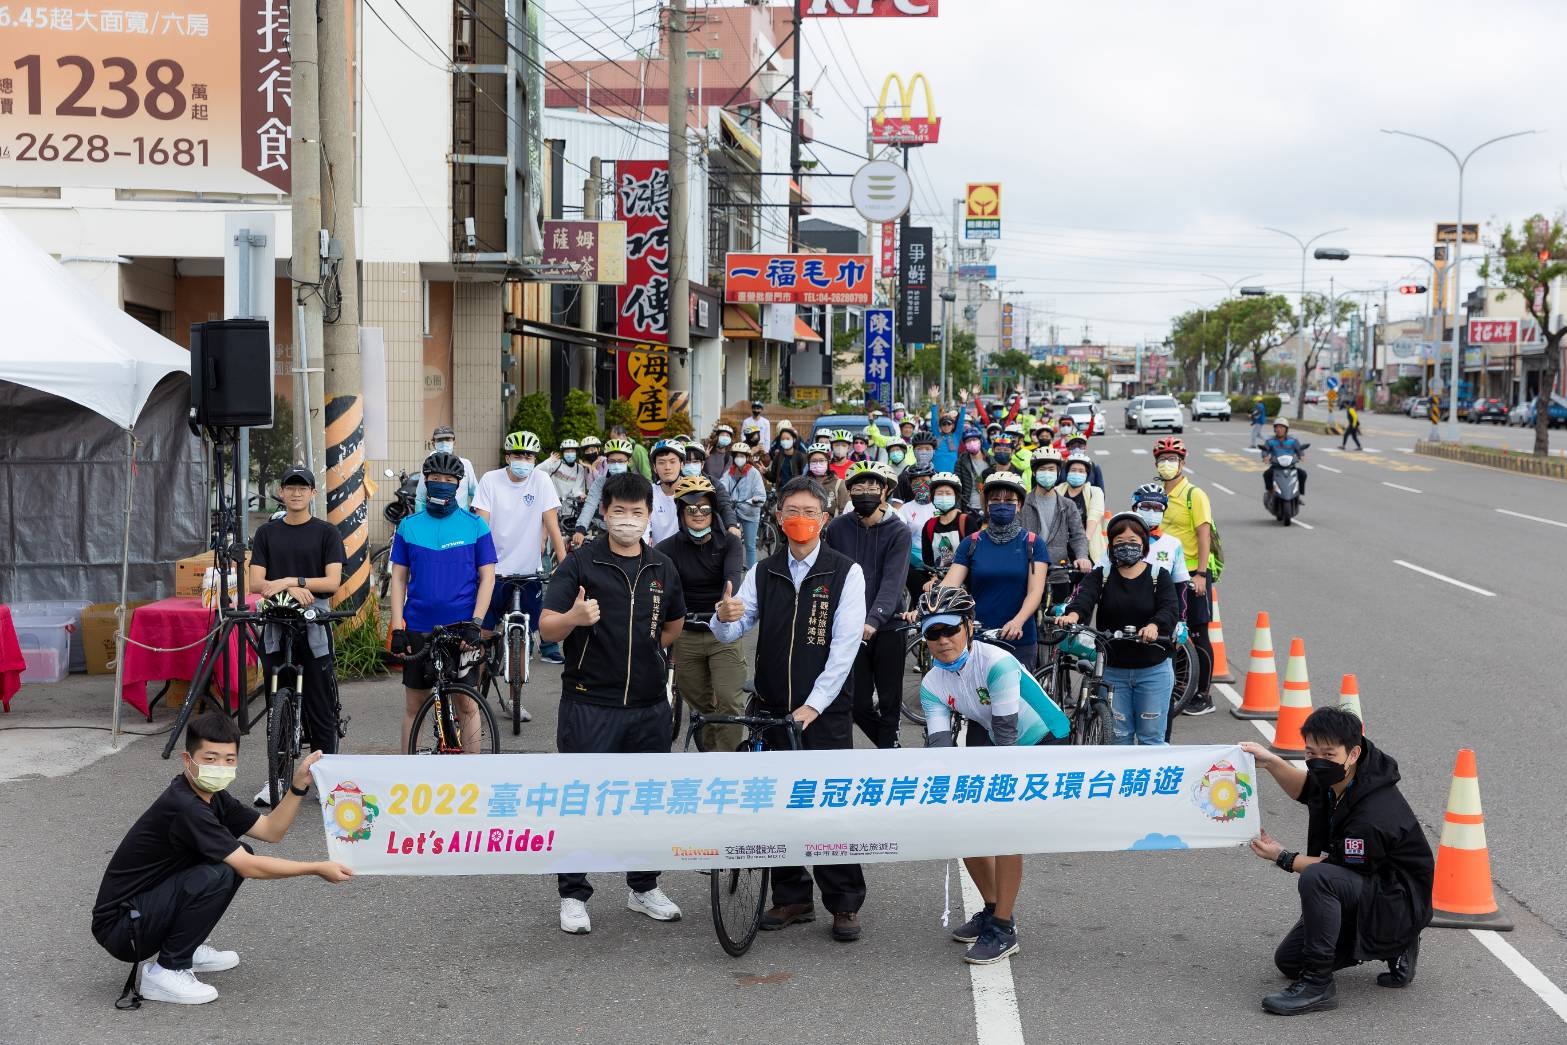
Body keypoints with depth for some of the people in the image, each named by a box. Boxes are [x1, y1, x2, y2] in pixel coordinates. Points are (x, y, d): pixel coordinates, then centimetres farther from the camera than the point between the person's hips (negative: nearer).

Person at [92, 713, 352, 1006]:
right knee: (219, 874, -27)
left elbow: (271, 830, 9)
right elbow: (250, 868, -25)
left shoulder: (212, 795, 3)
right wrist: (317, 868, -18)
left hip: (149, 901, 10)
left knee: (238, 854, 7)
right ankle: (165, 972, -12)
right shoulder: (183, 806, -26)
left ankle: (187, 950, 15)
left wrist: (299, 784, -3)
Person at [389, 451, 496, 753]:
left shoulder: (475, 525, 1)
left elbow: (487, 577, 0)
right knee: (414, 704, 8)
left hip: (461, 628, -2)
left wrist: (475, 623, -10)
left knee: (466, 703, 1)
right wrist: (397, 628, -2)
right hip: (419, 628, 2)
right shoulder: (409, 526, 5)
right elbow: (399, 578, 7)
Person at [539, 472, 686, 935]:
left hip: (649, 706, 4)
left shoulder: (663, 567, 9)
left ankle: (644, 887, 27)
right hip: (589, 704, -4)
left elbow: (674, 623, 26)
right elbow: (546, 630, -14)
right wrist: (574, 617, -32)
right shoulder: (580, 564, -5)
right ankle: (573, 895, 11)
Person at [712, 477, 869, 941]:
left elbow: (845, 645, -10)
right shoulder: (763, 572, 8)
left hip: (825, 710, -4)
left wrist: (814, 704, -17)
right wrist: (724, 617, -23)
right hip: (773, 707, 4)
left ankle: (845, 903, 7)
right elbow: (730, 633, 2)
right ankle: (791, 897, 19)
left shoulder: (845, 572, -3)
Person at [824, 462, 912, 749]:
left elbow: (893, 581, -16)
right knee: (859, 705, 3)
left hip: (887, 627, -1)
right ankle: (890, 746, 26)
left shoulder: (899, 532, -4)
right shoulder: (837, 528, 2)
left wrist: (874, 620, -30)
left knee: (889, 702, 5)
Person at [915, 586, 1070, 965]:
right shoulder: (932, 685, -10)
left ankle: (1003, 930, -9)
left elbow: (1006, 732, -31)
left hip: (1040, 744, -7)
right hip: (989, 741, 7)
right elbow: (938, 742, -17)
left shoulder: (996, 663, -29)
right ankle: (992, 910, 21)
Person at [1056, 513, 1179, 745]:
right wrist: (1073, 614, -42)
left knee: (1151, 737, 3)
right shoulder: (1101, 576, 2)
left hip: (1153, 671, -1)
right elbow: (1084, 596, -18)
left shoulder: (1159, 576, 0)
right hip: (1112, 670, 1)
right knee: (1119, 735, 7)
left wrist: (1154, 625, -39)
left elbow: (1170, 609, -16)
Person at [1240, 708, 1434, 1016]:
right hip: (1367, 891, 10)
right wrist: (1271, 762, 1)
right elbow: (1305, 789, 17)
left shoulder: (1373, 817, -33)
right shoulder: (1336, 777, -8)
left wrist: (1282, 858, -12)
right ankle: (1393, 948, 20)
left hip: (1400, 903, -10)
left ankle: (1318, 984, -25)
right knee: (1288, 961, 14)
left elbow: (1340, 868, -20)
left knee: (1316, 878, -36)